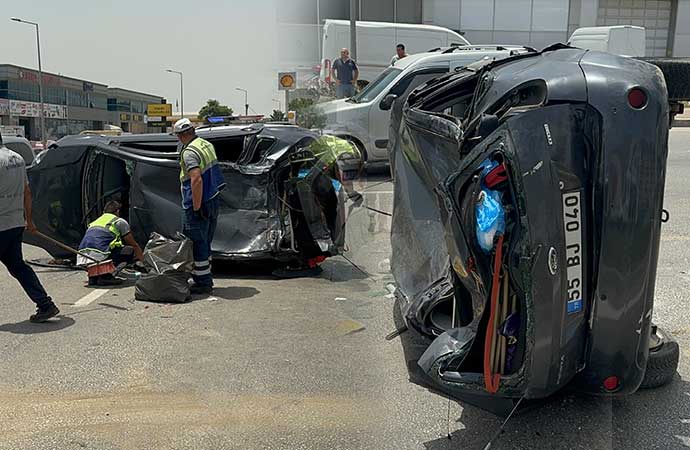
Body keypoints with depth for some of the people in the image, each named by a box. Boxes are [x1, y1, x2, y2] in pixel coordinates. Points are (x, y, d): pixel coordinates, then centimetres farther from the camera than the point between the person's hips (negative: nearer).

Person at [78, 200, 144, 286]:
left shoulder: (94, 222, 34)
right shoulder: (120, 221, 17)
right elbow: (134, 246, 25)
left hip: (81, 258, 7)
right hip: (100, 257, -7)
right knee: (130, 251, 9)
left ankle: (93, 276, 12)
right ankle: (106, 275, -7)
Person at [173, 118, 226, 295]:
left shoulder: (189, 152, -17)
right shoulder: (207, 145, 12)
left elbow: (196, 179, -29)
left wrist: (196, 208, -24)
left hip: (198, 205, -9)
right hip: (213, 201, 9)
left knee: (197, 244, 0)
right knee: (205, 243, 18)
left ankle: (202, 283, 5)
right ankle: (206, 279, 28)